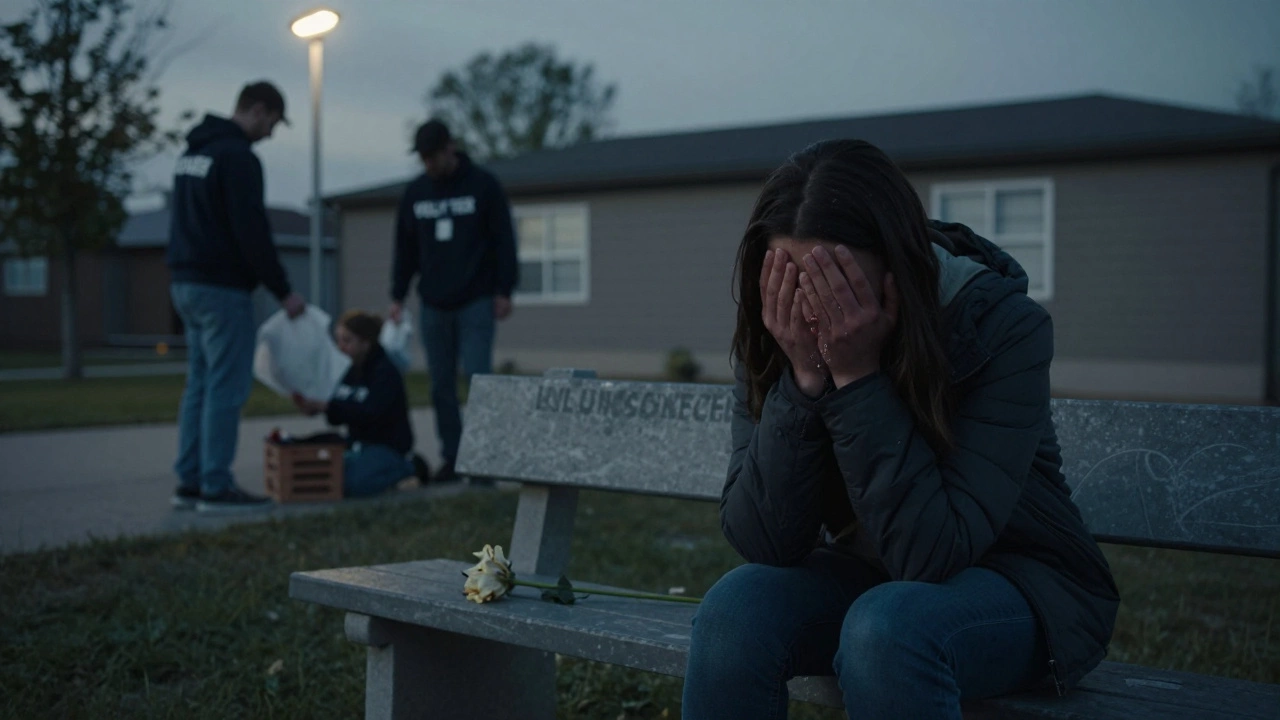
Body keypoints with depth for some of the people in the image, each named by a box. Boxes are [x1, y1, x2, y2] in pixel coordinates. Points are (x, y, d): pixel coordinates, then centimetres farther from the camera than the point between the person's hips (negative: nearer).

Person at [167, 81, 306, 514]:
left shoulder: (193, 152, 17)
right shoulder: (238, 157, -14)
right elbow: (252, 232, -18)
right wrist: (283, 291, -12)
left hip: (186, 283, 10)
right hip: (222, 288, -10)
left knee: (200, 383, 13)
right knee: (227, 386, -6)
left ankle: (190, 482, 15)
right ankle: (215, 488, -4)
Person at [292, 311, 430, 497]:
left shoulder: (386, 372, -16)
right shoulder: (347, 371, 7)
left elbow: (369, 413, -29)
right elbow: (337, 418, 7)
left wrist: (327, 405, -35)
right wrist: (312, 406, -14)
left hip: (388, 446, -8)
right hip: (357, 445, 8)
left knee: (352, 485, -29)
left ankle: (408, 468, -2)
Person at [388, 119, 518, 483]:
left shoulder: (483, 185, -3)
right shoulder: (415, 192, 8)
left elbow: (503, 240, -3)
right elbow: (405, 248, 14)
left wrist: (504, 290, -8)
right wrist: (398, 296, 10)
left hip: (476, 302, -4)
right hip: (433, 304, 4)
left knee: (477, 378, -10)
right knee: (441, 385, 5)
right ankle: (452, 460, 13)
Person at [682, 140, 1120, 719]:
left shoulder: (1003, 326, -23)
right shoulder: (772, 341, -11)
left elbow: (929, 555, -29)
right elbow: (762, 544, -18)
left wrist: (857, 377, -33)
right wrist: (804, 379, -28)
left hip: (1021, 583, -4)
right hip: (862, 574, 4)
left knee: (887, 625, -34)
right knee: (736, 607, -25)